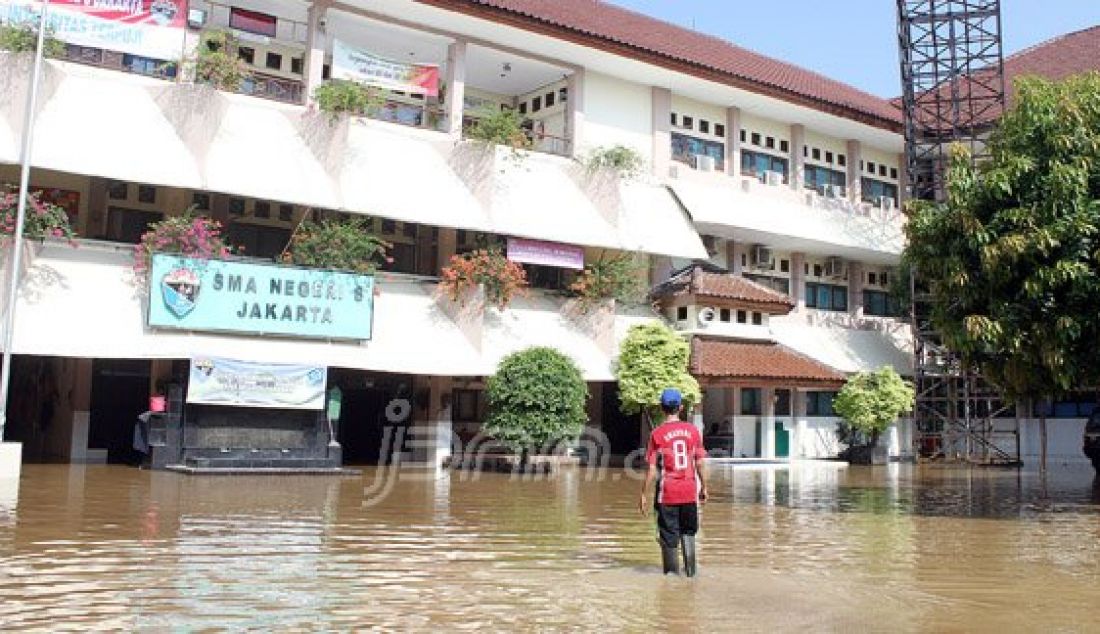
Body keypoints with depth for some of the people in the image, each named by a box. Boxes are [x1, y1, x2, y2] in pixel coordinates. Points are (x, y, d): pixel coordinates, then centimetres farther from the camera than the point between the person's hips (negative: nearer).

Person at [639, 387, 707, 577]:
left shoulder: (657, 434, -8)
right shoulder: (693, 430, -1)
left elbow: (652, 470, -9)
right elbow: (700, 464, 1)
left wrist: (643, 495, -2)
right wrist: (704, 488, 13)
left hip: (667, 494, -2)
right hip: (690, 492, 2)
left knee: (669, 537, 8)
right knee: (688, 532, 19)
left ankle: (672, 572, 10)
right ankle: (690, 569, 13)